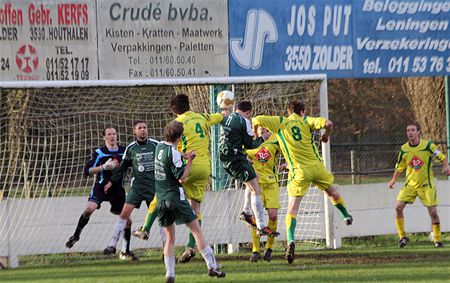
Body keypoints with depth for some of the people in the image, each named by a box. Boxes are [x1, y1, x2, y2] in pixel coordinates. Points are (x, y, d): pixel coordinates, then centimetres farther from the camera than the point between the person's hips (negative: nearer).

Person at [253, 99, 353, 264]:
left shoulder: (280, 122, 3)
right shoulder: (306, 121, 2)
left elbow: (256, 120, -3)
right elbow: (328, 123, -13)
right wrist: (326, 135, 8)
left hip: (299, 172, -1)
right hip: (316, 166, 1)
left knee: (292, 208, -4)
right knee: (331, 190, 31)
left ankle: (290, 239, -24)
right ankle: (346, 216, 50)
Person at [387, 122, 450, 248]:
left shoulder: (428, 145, -11)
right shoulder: (404, 149, -1)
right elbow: (399, 167, 12)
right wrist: (393, 180, 0)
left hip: (426, 184, -3)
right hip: (410, 184, 3)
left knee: (433, 212, -8)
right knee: (398, 207, -12)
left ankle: (437, 240, 7)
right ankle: (402, 236, 2)